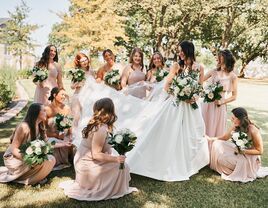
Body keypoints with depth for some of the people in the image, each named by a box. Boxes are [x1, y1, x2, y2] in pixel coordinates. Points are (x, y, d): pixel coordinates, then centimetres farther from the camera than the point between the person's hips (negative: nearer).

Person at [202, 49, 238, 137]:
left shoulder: (232, 76, -4)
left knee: (216, 130, 5)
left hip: (219, 106, -3)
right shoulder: (214, 71, 4)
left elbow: (234, 96, -2)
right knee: (204, 128, 8)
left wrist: (221, 102, -12)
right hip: (207, 103, 3)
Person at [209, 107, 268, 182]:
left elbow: (260, 151, -19)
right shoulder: (235, 127, -12)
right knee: (217, 144, -3)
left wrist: (243, 151, -29)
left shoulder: (253, 131, -29)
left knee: (222, 158, -18)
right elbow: (225, 138, 3)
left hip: (249, 156, -7)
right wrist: (210, 138, -4)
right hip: (238, 151, 7)